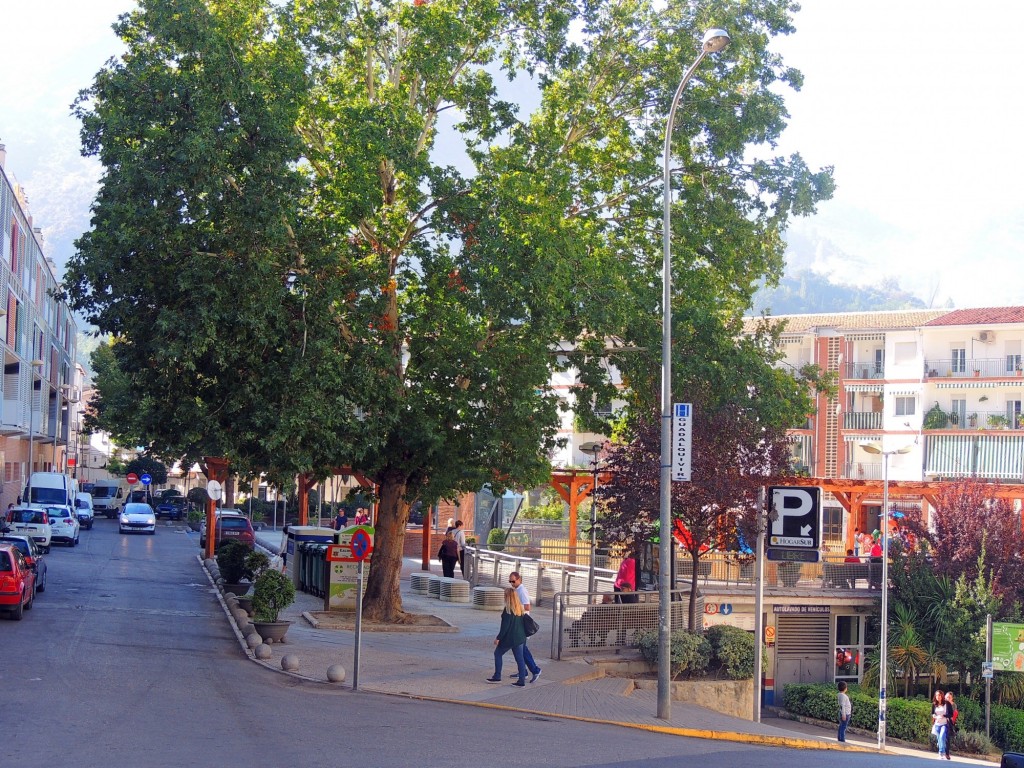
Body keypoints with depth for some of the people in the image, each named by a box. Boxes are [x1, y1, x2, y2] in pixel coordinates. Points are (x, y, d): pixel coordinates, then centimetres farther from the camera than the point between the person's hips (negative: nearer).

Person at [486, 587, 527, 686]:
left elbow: (505, 626, -17)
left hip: (508, 637, -7)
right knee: (519, 658, 6)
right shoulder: (520, 608, 5)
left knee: (498, 654, 12)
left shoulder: (508, 609, -16)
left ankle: (497, 677, 15)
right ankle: (521, 680, 4)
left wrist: (498, 638, -13)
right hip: (520, 637, 7)